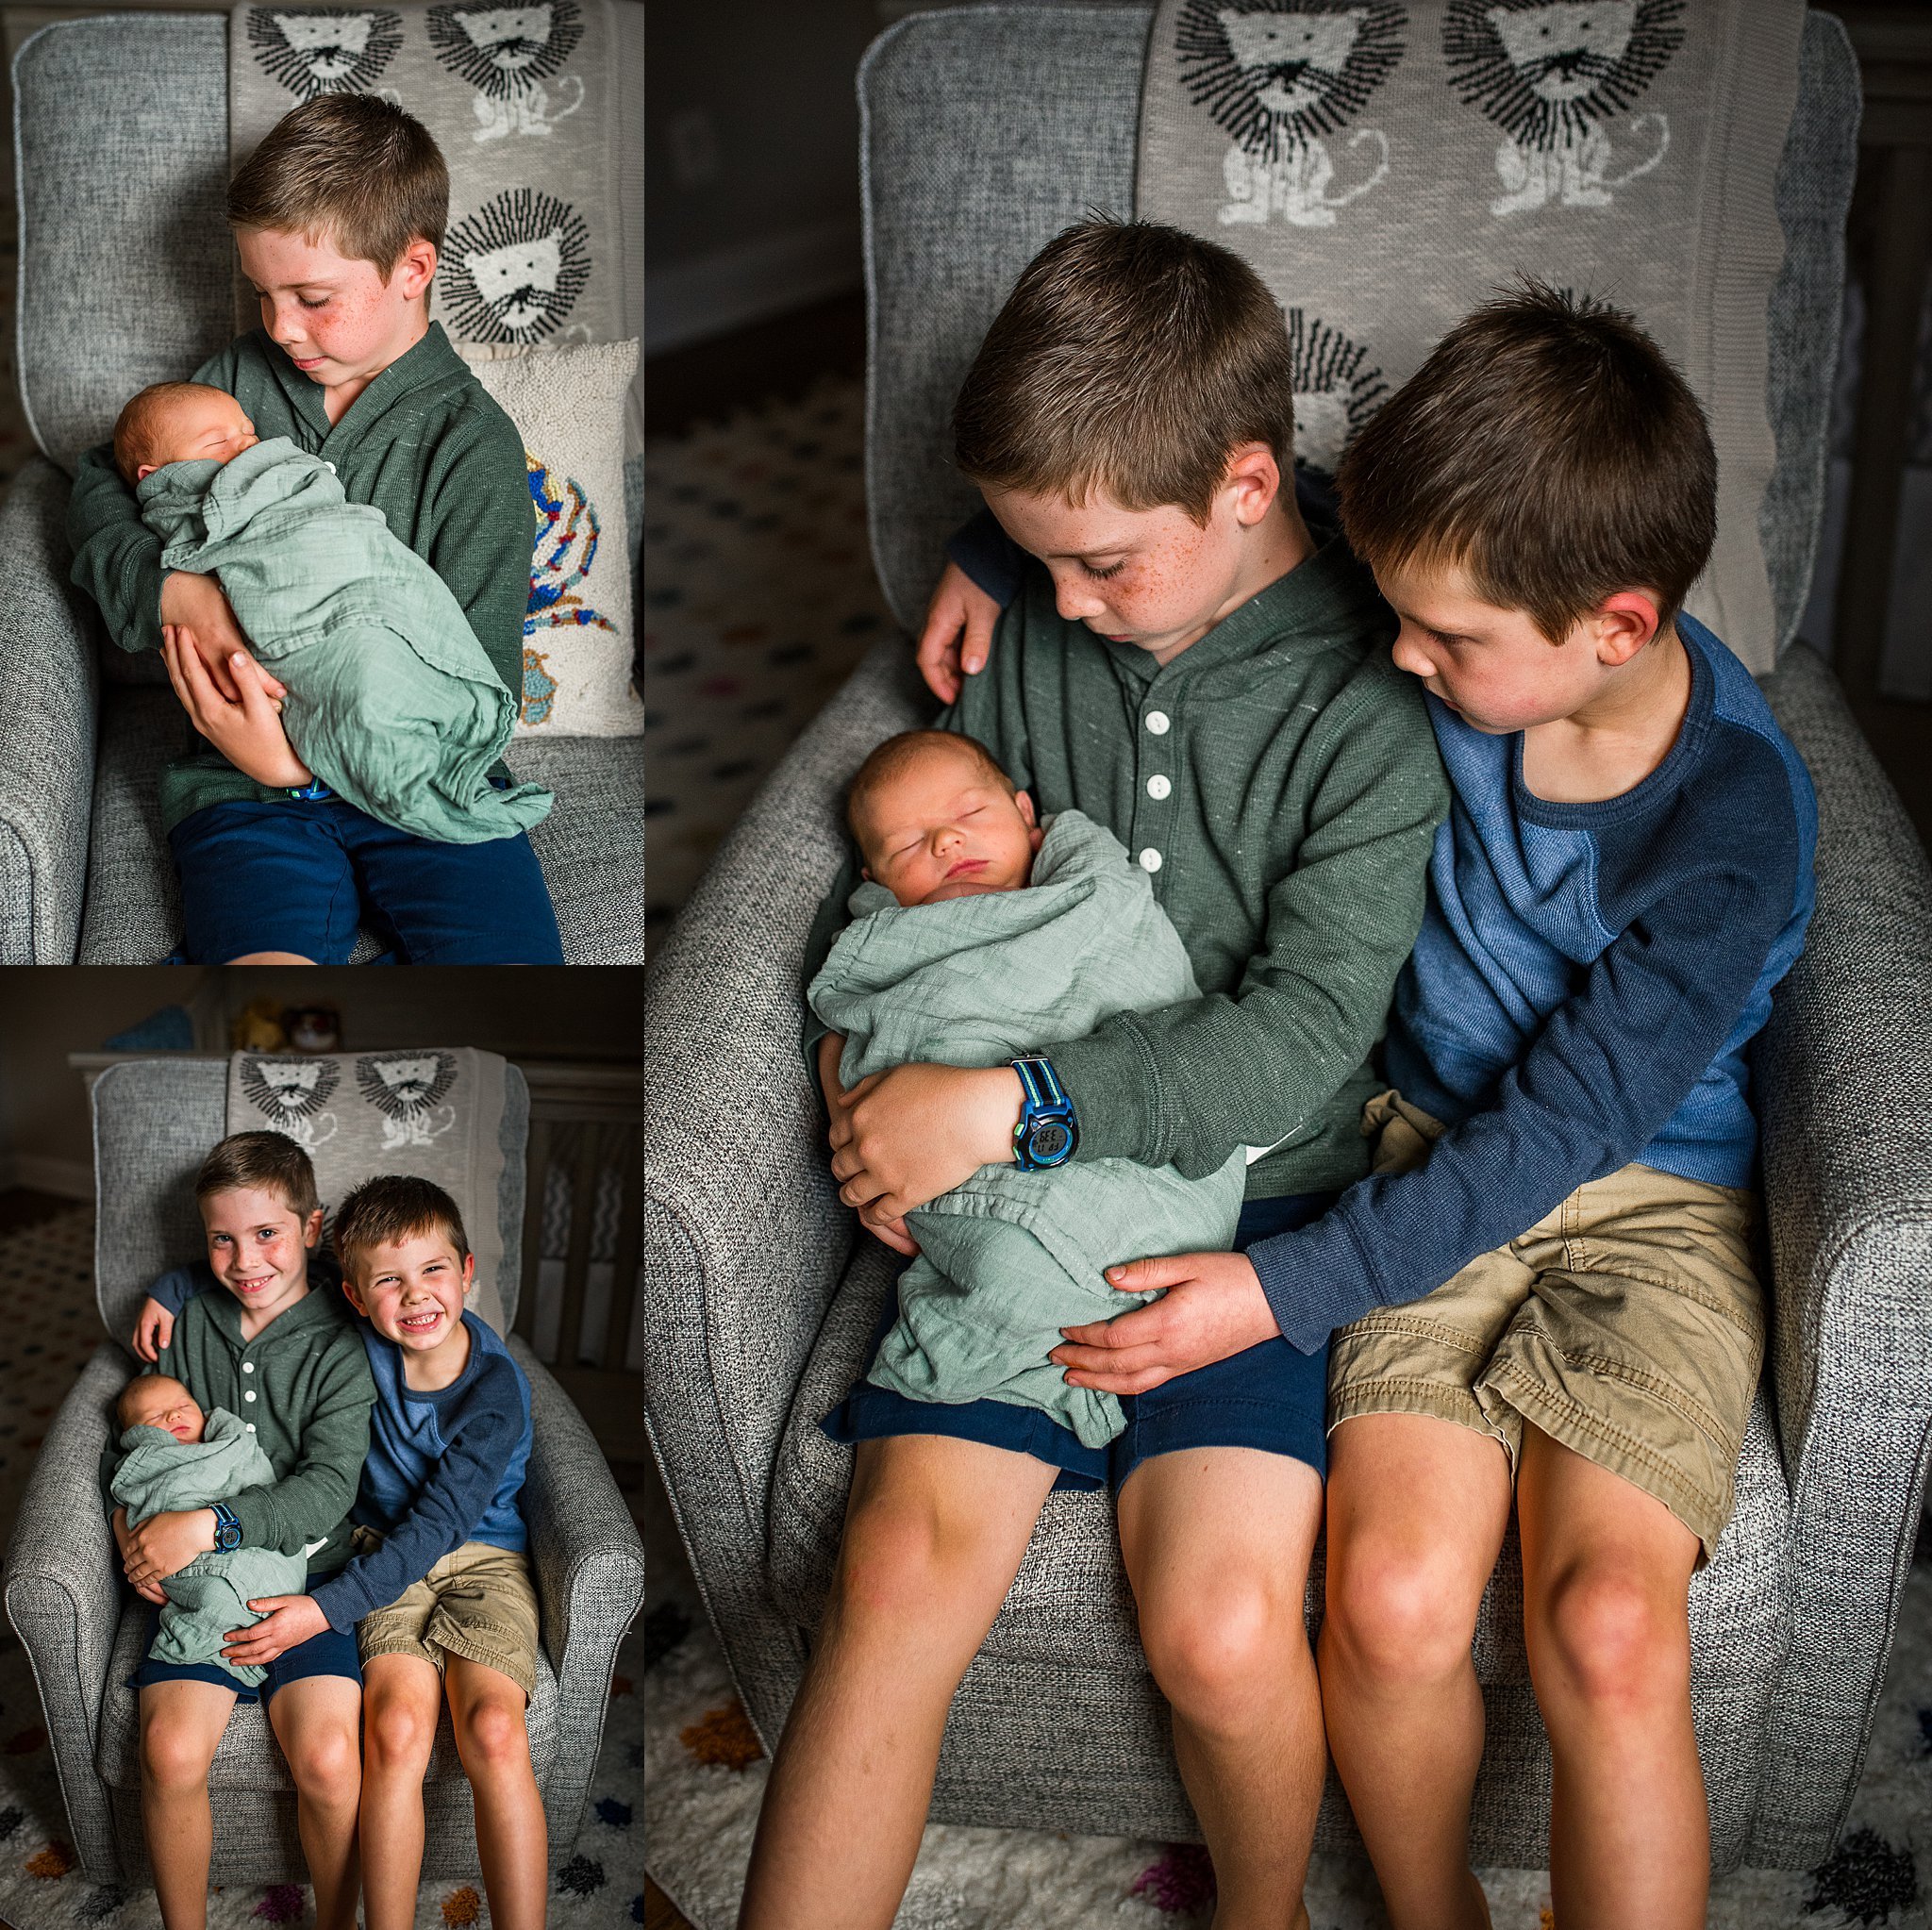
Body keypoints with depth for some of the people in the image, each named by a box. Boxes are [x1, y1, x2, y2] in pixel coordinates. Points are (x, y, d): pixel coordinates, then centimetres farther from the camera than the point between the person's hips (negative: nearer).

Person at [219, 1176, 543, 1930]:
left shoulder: (496, 1389, -16)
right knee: (396, 1726, -25)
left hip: (481, 1556, -2)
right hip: (390, 1556, 3)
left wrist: (327, 1607, -23)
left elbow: (436, 1527, -18)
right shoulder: (358, 1343, -4)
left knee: (493, 1728, -28)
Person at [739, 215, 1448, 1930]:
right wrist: (864, 1066, -3)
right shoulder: (1031, 634, 3)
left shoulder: (1374, 706, -12)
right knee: (898, 1575, -16)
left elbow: (1294, 1044, -17)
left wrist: (1009, 1103, -23)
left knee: (1223, 1628, -19)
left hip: (1247, 1197, -3)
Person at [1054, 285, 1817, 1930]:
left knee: (1610, 1629, -27)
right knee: (1392, 1601, -19)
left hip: (1648, 1197, -3)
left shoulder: (1735, 823, -21)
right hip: (1438, 1148, 3)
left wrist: (1282, 1289, -23)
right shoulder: (1476, 619, -8)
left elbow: (1556, 1133, -20)